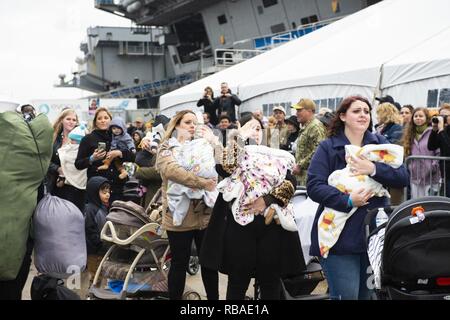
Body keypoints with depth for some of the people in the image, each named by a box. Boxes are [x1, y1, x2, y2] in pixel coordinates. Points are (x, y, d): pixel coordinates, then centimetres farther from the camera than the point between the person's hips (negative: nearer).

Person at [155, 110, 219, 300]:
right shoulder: (167, 148, -3)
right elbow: (172, 170, -25)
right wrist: (202, 183, -29)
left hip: (205, 214, 5)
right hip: (180, 216, -4)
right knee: (180, 264, 7)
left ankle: (213, 298, 28)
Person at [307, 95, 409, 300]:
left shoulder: (381, 144, 9)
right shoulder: (327, 148, -2)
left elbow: (403, 177, -2)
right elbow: (314, 186, -12)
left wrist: (373, 169, -18)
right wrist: (347, 201, -24)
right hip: (340, 237, -4)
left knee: (368, 294, 16)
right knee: (346, 295, -6)